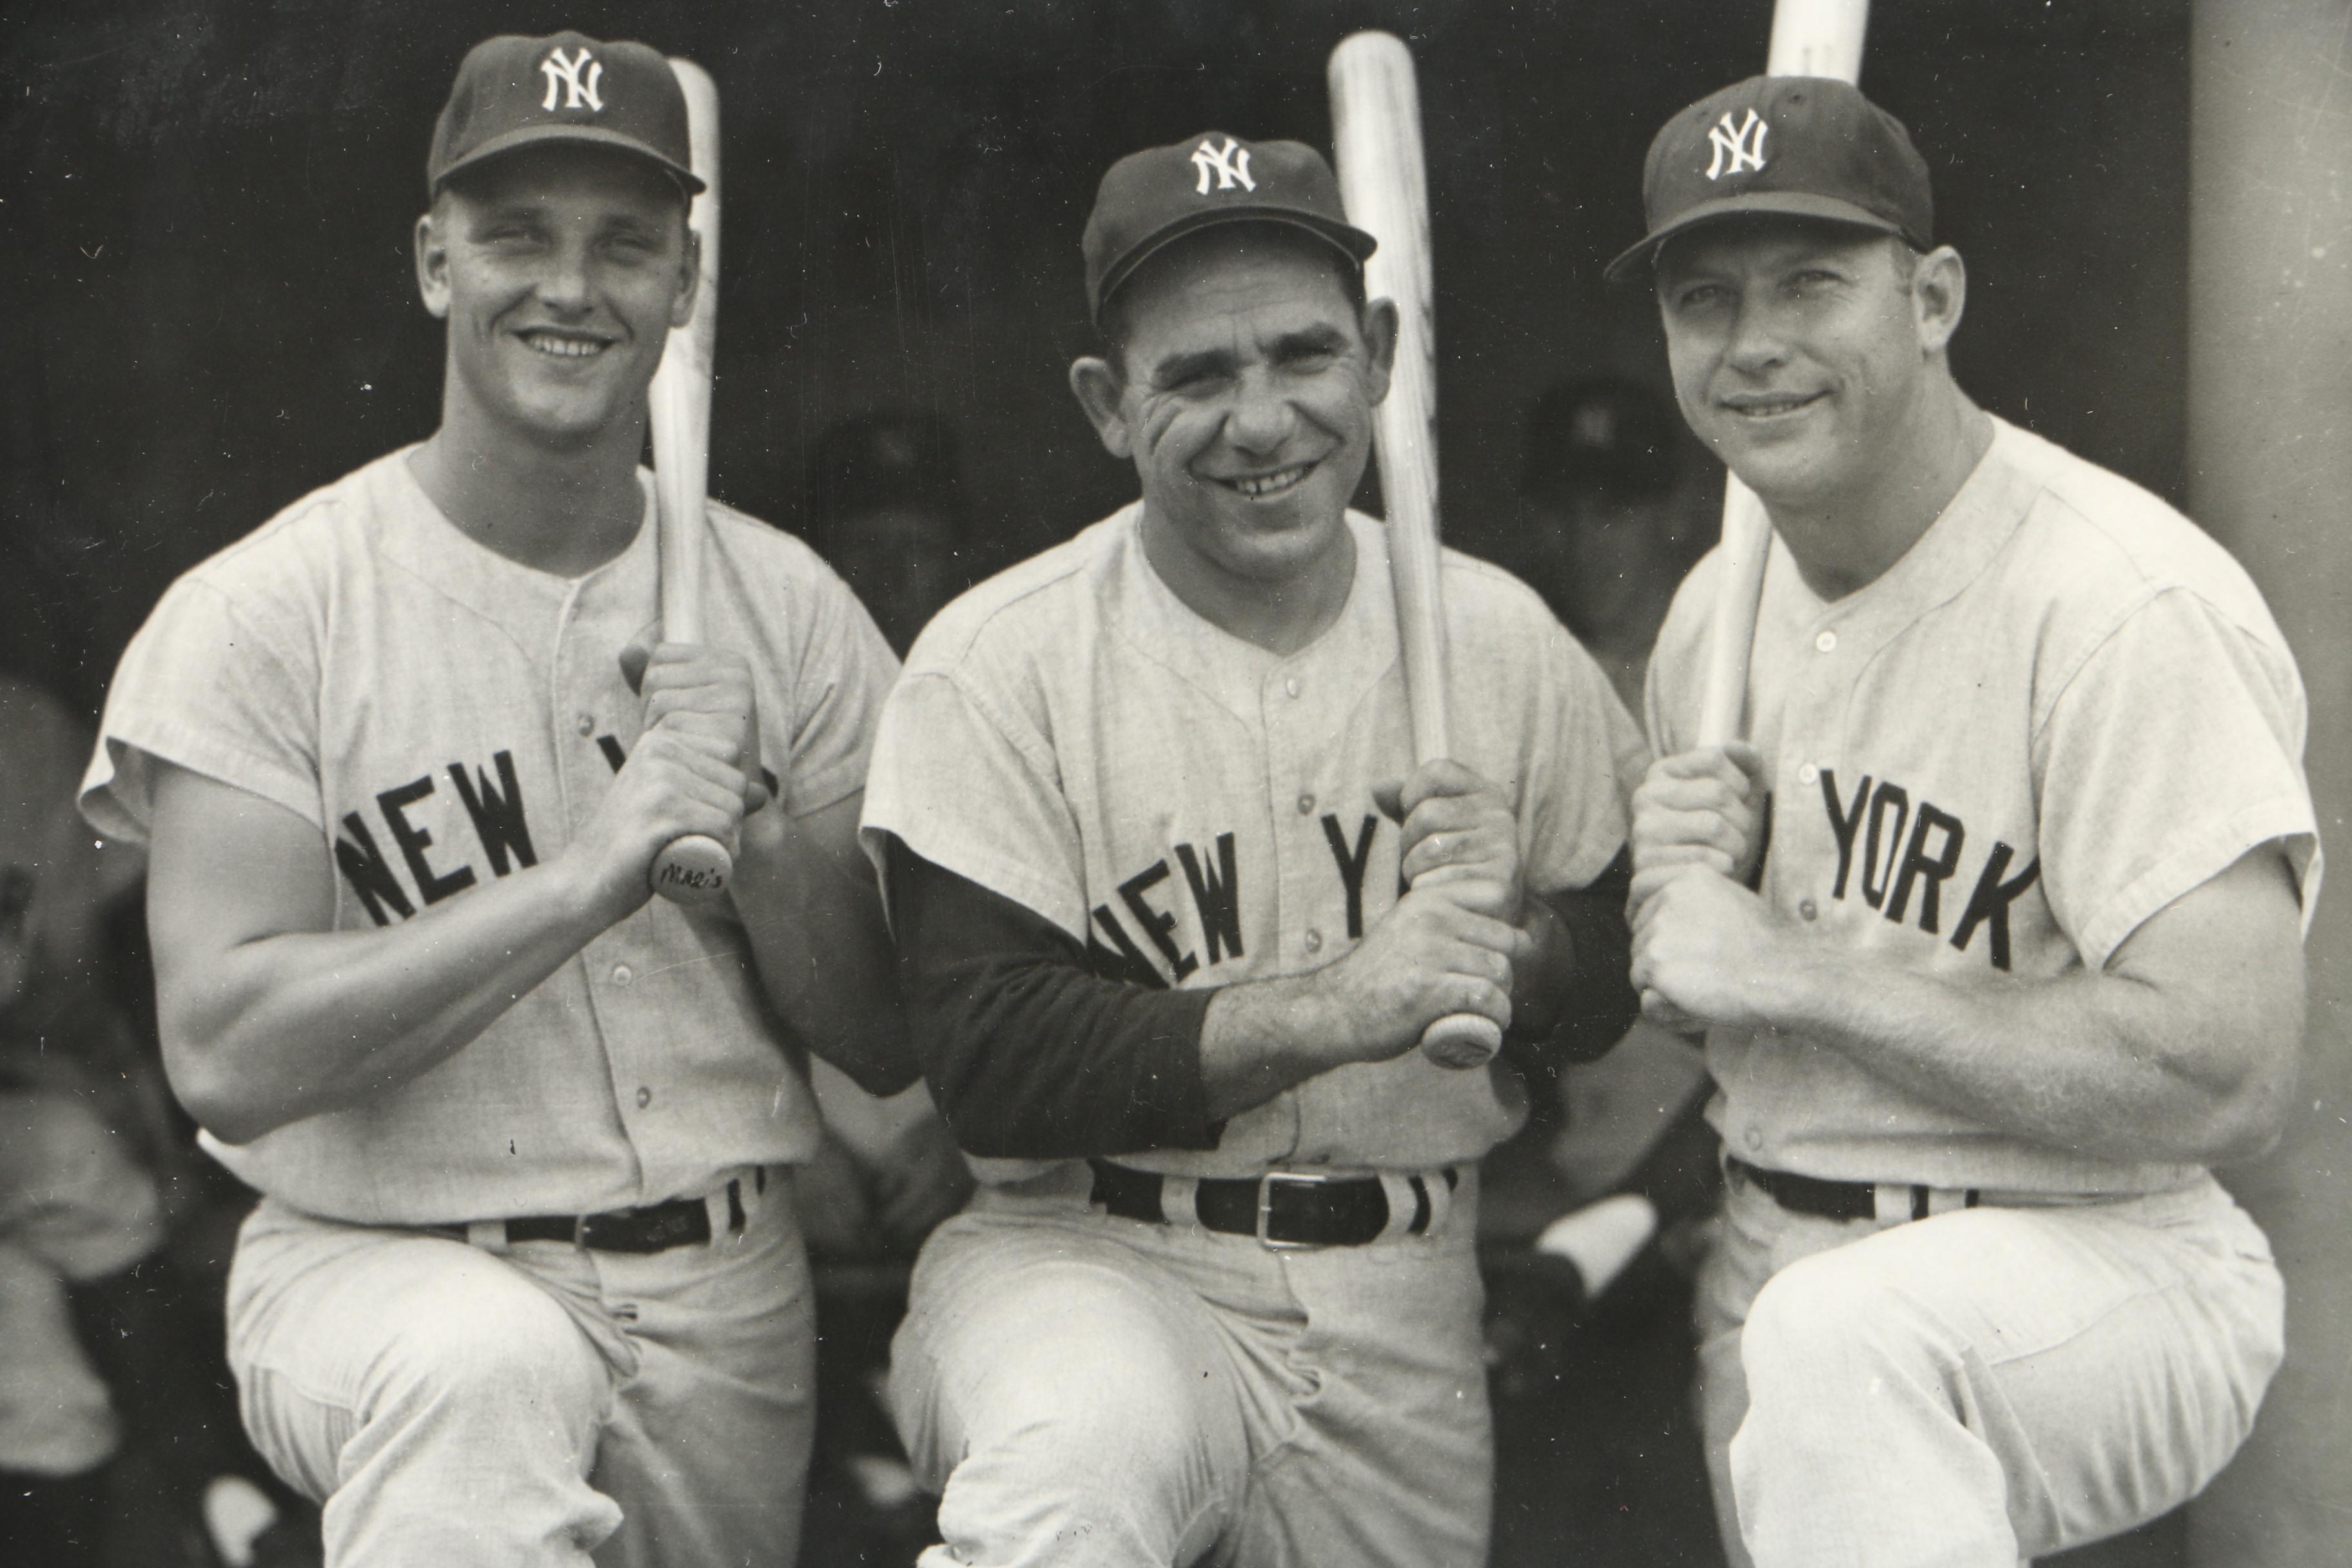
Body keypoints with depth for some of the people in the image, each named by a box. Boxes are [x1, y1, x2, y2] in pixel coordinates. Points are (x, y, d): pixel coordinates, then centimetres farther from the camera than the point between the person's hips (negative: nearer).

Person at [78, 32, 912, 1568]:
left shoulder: (784, 607, 5)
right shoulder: (258, 615, -7)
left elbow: (894, 1046, 4)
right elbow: (230, 1061, -19)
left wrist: (747, 835, -15)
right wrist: (599, 868, -24)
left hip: (726, 1294, 5)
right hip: (374, 1259, -5)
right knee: (485, 1369, -36)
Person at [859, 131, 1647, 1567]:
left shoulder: (1502, 641, 5)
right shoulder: (997, 663, -8)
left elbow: (1634, 985, 11)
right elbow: (992, 1062, -16)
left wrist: (1512, 937, -13)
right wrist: (1341, 1001, -24)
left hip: (1408, 1302, 5)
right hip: (1086, 1258, -5)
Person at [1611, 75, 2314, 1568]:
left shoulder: (2126, 604, -18)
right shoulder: (1715, 611, 8)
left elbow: (2227, 1079, -26)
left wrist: (1790, 965, -19)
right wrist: (1680, 889, -5)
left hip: (2106, 1253, -8)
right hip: (1772, 1276, 8)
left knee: (1842, 1335, -35)